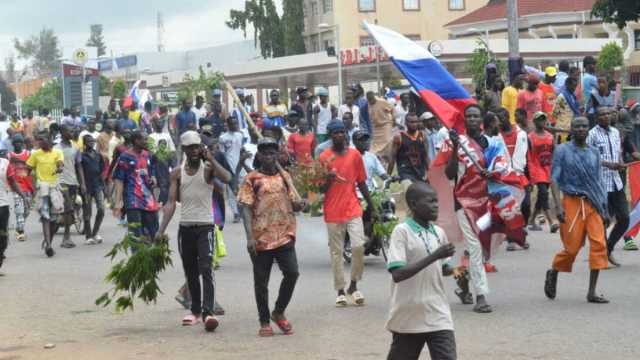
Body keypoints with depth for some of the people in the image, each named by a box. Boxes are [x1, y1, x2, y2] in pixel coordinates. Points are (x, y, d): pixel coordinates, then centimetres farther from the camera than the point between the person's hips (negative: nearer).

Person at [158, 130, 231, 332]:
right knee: (190, 273, 12)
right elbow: (171, 202, 2)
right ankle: (195, 310, 25)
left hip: (205, 226, -4)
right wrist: (162, 230, -7)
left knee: (206, 269, -16)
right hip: (185, 228, 4)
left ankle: (208, 312, -23)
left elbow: (227, 178, -23)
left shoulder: (207, 168, -2)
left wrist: (211, 159, -21)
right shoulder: (177, 173, 6)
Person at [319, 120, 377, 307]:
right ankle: (340, 290, 13)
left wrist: (372, 207, 13)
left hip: (353, 209, 2)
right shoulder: (324, 158, -3)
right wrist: (328, 179, -23)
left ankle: (353, 285, 8)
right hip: (333, 212, -2)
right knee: (336, 252, 3)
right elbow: (321, 189, -1)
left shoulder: (355, 154, 5)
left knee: (358, 246, -10)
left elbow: (361, 183, 13)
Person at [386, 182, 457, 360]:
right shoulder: (401, 231, -11)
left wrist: (455, 271, -3)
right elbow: (397, 274, -21)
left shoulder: (439, 233, 7)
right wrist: (434, 256, -25)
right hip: (408, 317, -4)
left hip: (438, 316, 4)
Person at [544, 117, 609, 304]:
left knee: (599, 245, -8)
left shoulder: (594, 152, 12)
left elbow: (597, 181, 15)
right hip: (573, 203, -4)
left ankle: (592, 292, -3)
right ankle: (553, 273, 30)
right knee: (572, 247, -1)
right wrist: (558, 205, -14)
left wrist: (604, 207, 10)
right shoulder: (562, 150, -1)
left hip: (593, 204, 4)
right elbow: (554, 178, -4)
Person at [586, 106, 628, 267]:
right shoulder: (592, 134, -8)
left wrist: (620, 163, -2)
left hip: (616, 182, 6)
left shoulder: (615, 132, 12)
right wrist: (608, 164, -20)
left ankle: (608, 249, 22)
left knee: (624, 218, 5)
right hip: (600, 183, -6)